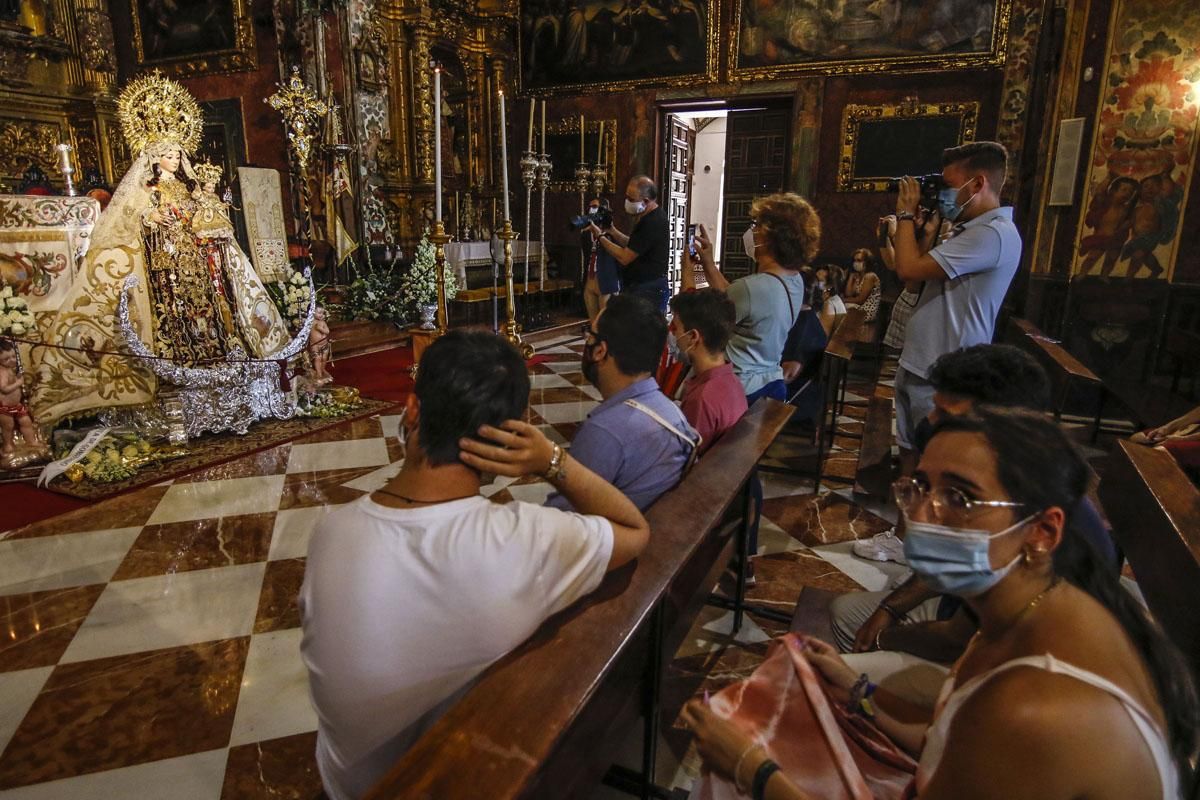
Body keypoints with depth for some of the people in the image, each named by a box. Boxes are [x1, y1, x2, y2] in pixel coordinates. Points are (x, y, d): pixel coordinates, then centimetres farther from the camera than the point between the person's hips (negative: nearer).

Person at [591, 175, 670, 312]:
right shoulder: (651, 217, 12)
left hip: (648, 292, -10)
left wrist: (600, 236, -8)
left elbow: (624, 258, -19)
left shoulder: (652, 223, -21)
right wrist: (611, 230, 8)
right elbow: (632, 246, 19)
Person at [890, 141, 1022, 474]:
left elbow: (909, 269, -23)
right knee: (911, 451, 19)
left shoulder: (993, 233, -19)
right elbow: (922, 276, 19)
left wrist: (906, 214, -9)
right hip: (920, 365, 10)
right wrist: (926, 233, 9)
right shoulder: (974, 231, 14)